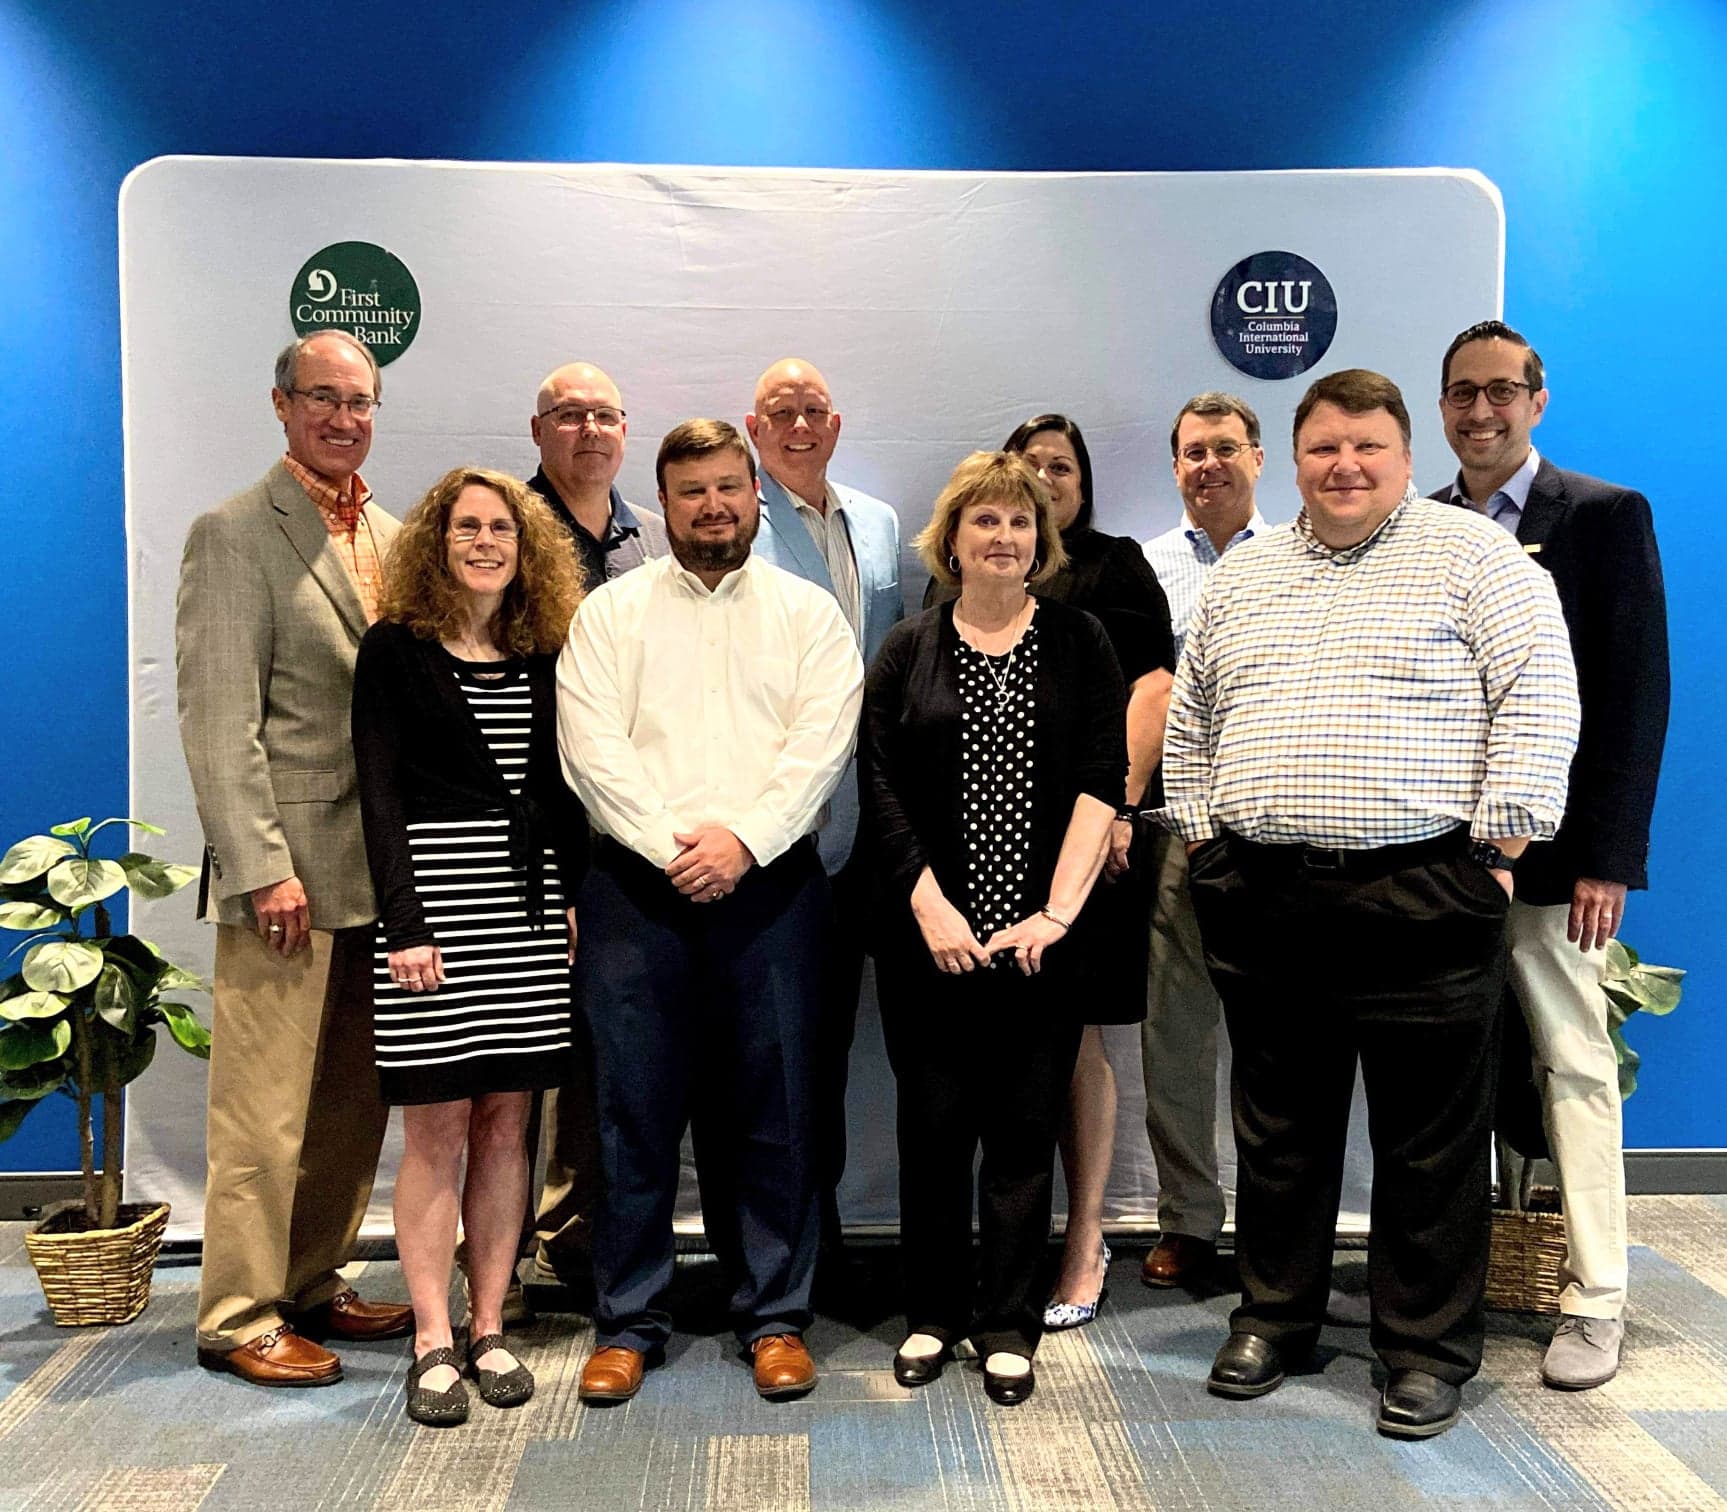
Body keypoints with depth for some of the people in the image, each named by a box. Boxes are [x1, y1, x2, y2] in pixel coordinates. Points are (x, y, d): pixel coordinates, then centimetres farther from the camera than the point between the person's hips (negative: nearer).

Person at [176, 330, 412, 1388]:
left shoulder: (392, 537, 15)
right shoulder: (237, 535, -5)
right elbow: (219, 721, -11)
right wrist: (262, 867, -17)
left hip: (385, 867, 7)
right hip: (290, 870, -7)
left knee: (357, 1100, 13)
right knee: (266, 1108, 2)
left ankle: (316, 1283, 28)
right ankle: (240, 1316, 16)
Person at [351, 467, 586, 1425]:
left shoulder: (545, 656, 13)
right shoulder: (394, 648, 1)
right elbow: (380, 794, -5)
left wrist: (578, 899, 4)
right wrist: (404, 923, -13)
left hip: (530, 905, 4)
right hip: (436, 898, -4)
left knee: (506, 1122, 7)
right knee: (436, 1127, -1)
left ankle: (489, 1329, 17)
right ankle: (433, 1344, 9)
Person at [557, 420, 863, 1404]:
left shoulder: (809, 612, 10)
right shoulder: (612, 612, 9)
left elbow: (822, 744, -3)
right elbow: (593, 746, -2)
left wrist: (743, 839, -15)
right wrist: (673, 845, -13)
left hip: (771, 882, 0)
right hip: (638, 884, 0)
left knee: (777, 1104, 4)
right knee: (635, 1107, 4)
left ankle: (778, 1315, 18)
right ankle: (628, 1321, 18)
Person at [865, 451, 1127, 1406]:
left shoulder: (1079, 643, 6)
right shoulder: (909, 650, 7)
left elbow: (1102, 781, -2)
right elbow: (880, 787, 1)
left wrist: (1057, 911, -11)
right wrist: (929, 906, -10)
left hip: (1041, 934, 0)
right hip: (928, 933, 1)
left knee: (1023, 1127, 5)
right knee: (933, 1124, 7)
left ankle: (1008, 1328, 20)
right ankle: (931, 1315, 24)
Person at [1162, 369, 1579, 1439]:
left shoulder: (1475, 556, 0)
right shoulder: (1241, 577, 15)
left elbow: (1539, 697, -7)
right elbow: (1190, 716, 20)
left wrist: (1498, 841, -11)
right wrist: (1200, 832, 12)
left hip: (1422, 896, -4)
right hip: (1260, 899, 5)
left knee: (1431, 1137, 4)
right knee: (1280, 1127, 14)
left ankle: (1431, 1348, 20)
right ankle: (1276, 1317, 30)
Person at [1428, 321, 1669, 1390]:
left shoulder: (1607, 516, -1)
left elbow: (1637, 692, -6)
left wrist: (1606, 857, -12)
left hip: (1550, 851, -4)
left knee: (1575, 1066, 3)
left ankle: (1596, 1303, 14)